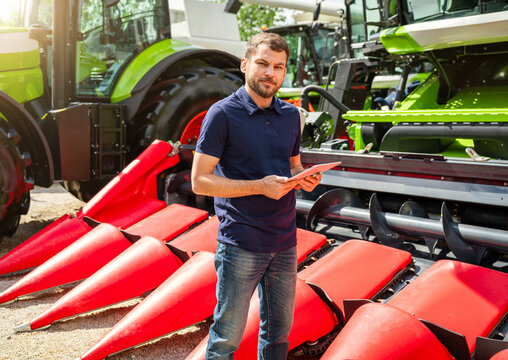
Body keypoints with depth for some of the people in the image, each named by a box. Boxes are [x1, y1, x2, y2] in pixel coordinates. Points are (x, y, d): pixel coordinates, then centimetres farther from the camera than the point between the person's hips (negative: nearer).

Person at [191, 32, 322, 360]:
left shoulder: (291, 115, 10)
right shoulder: (223, 114, -8)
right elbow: (200, 181, -11)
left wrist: (305, 179, -3)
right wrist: (260, 186, -20)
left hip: (285, 242, 6)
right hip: (241, 245, -5)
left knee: (279, 331, 16)